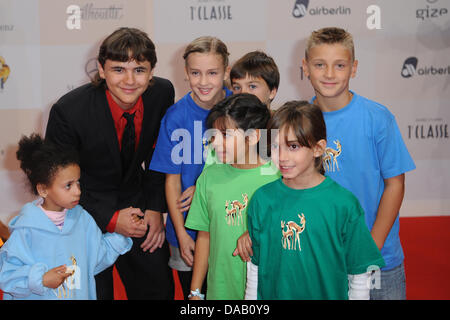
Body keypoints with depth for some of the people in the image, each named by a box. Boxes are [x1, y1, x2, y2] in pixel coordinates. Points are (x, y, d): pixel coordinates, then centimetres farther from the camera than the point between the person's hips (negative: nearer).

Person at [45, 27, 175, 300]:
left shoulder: (163, 93, -13)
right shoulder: (68, 111, -26)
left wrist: (156, 208, -5)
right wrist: (110, 219, -21)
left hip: (138, 203, 4)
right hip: (88, 213, -4)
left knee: (159, 289, 13)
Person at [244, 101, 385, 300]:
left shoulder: (344, 204, -13)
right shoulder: (262, 200, -5)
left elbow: (360, 275, -8)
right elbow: (254, 267, 2)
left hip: (330, 294, -2)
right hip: (271, 294, 2)